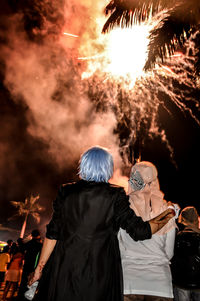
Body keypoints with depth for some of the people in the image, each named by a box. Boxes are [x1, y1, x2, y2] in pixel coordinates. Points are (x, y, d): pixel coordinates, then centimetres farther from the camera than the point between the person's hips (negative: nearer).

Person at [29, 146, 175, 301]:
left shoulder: (66, 192, -4)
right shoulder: (115, 195, -12)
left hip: (64, 270, 3)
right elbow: (140, 231, -9)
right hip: (100, 274, -2)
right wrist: (167, 216, 7)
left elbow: (52, 234, -1)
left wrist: (40, 267, 10)